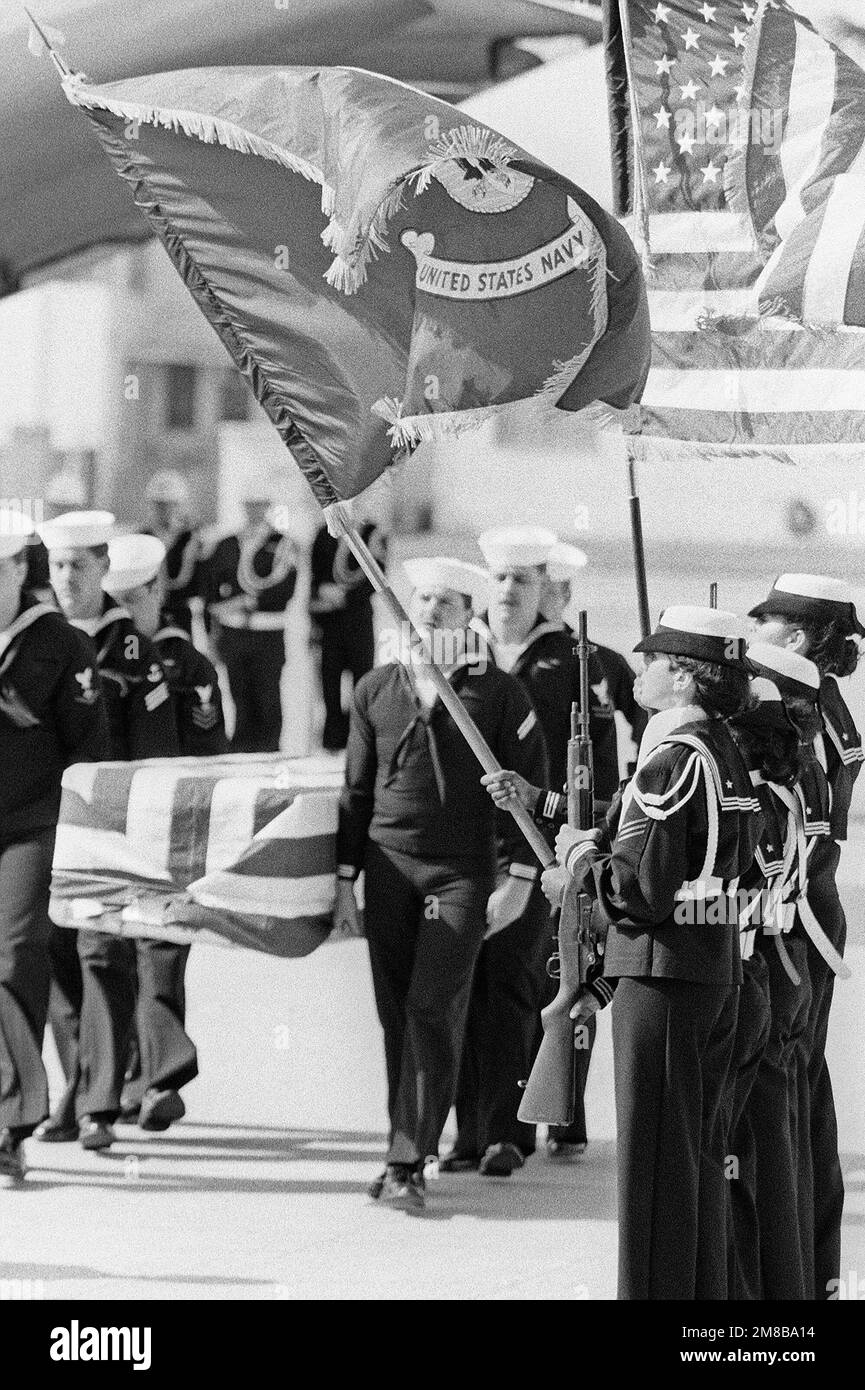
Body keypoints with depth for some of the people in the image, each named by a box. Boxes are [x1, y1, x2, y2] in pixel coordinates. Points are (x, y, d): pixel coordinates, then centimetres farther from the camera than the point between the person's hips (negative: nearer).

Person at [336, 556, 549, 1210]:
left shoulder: (499, 692, 0)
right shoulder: (376, 689, 10)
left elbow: (530, 787, 1)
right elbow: (357, 788, 15)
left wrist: (519, 879, -5)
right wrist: (345, 876, 11)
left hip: (462, 874, -3)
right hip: (389, 868, 4)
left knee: (433, 1014, -11)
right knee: (397, 1014, 4)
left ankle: (408, 1166, -12)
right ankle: (408, 1146, 14)